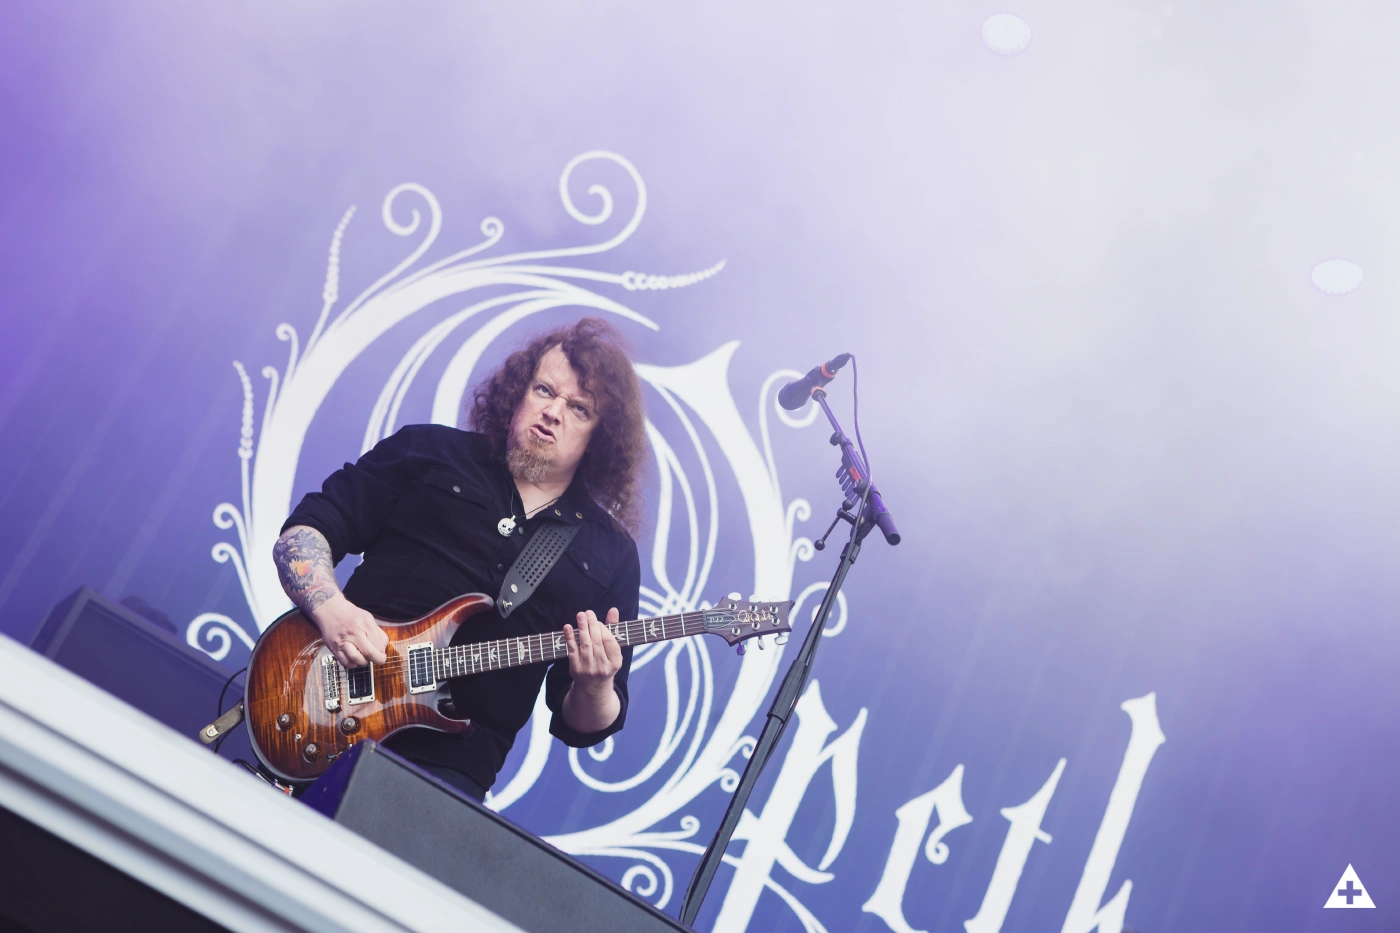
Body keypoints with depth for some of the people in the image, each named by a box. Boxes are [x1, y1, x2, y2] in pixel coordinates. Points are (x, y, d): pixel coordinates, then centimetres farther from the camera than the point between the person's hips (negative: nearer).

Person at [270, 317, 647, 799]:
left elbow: (579, 725, 12)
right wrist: (331, 608, -11)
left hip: (449, 761, 1)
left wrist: (595, 688, -12)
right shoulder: (427, 452, 11)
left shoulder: (613, 555, 12)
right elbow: (304, 531, 8)